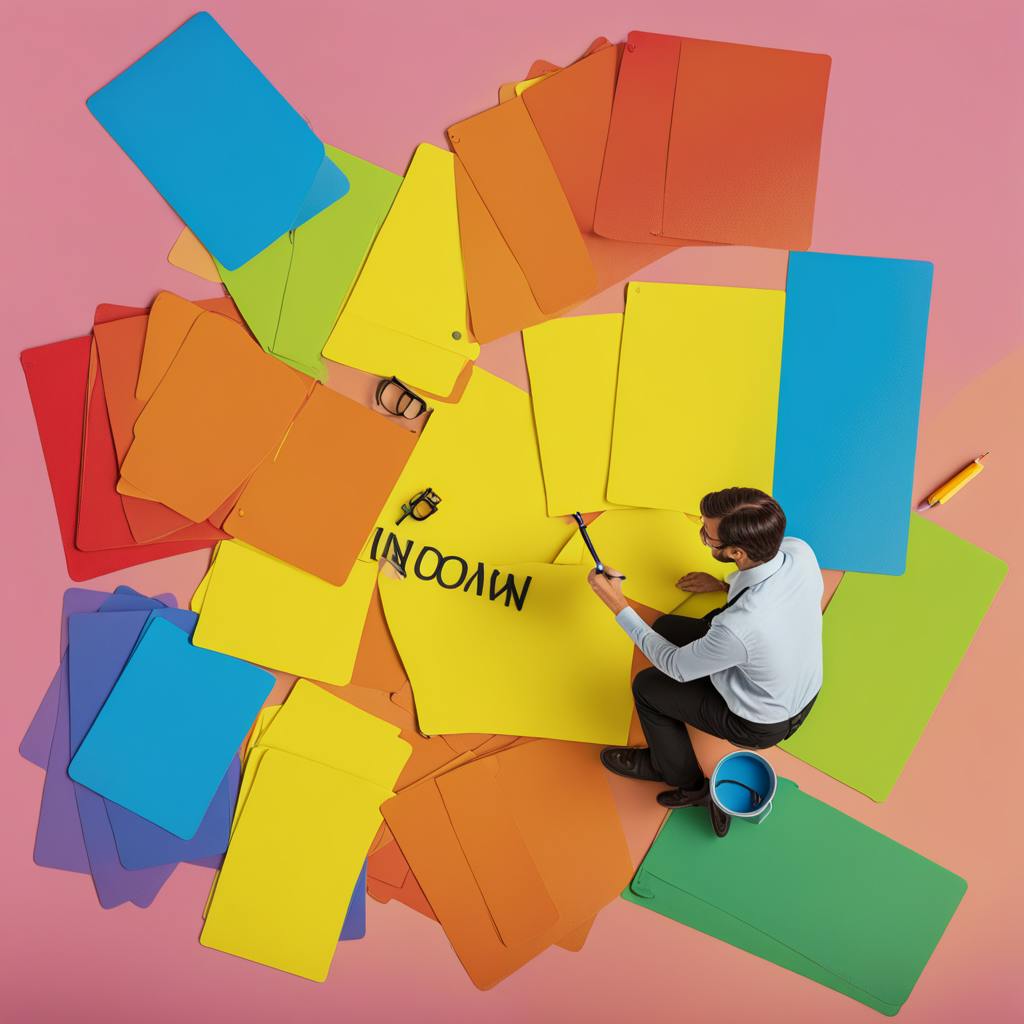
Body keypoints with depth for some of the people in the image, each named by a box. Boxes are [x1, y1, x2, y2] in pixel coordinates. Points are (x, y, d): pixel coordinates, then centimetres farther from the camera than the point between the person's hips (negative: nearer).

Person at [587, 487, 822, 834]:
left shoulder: (739, 627, -42)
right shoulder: (800, 551, -23)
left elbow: (677, 668, -20)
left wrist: (618, 605, -16)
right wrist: (726, 584, 9)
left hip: (764, 724, -7)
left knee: (647, 686, 12)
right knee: (667, 626, 15)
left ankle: (687, 782, 37)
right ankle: (664, 757, 35)